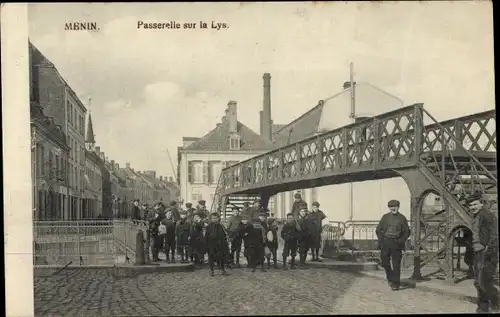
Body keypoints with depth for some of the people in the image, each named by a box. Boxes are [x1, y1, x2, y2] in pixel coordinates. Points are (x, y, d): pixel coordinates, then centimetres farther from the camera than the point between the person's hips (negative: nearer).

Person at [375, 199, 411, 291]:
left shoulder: (402, 218, 6)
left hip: (396, 243, -2)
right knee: (384, 261, 1)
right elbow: (378, 230, 12)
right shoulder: (385, 217, 9)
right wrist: (381, 239, -1)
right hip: (385, 242, 2)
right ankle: (390, 277, 25)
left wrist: (401, 241, -5)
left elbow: (406, 232, 9)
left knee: (396, 264, -3)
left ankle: (395, 283, 2)